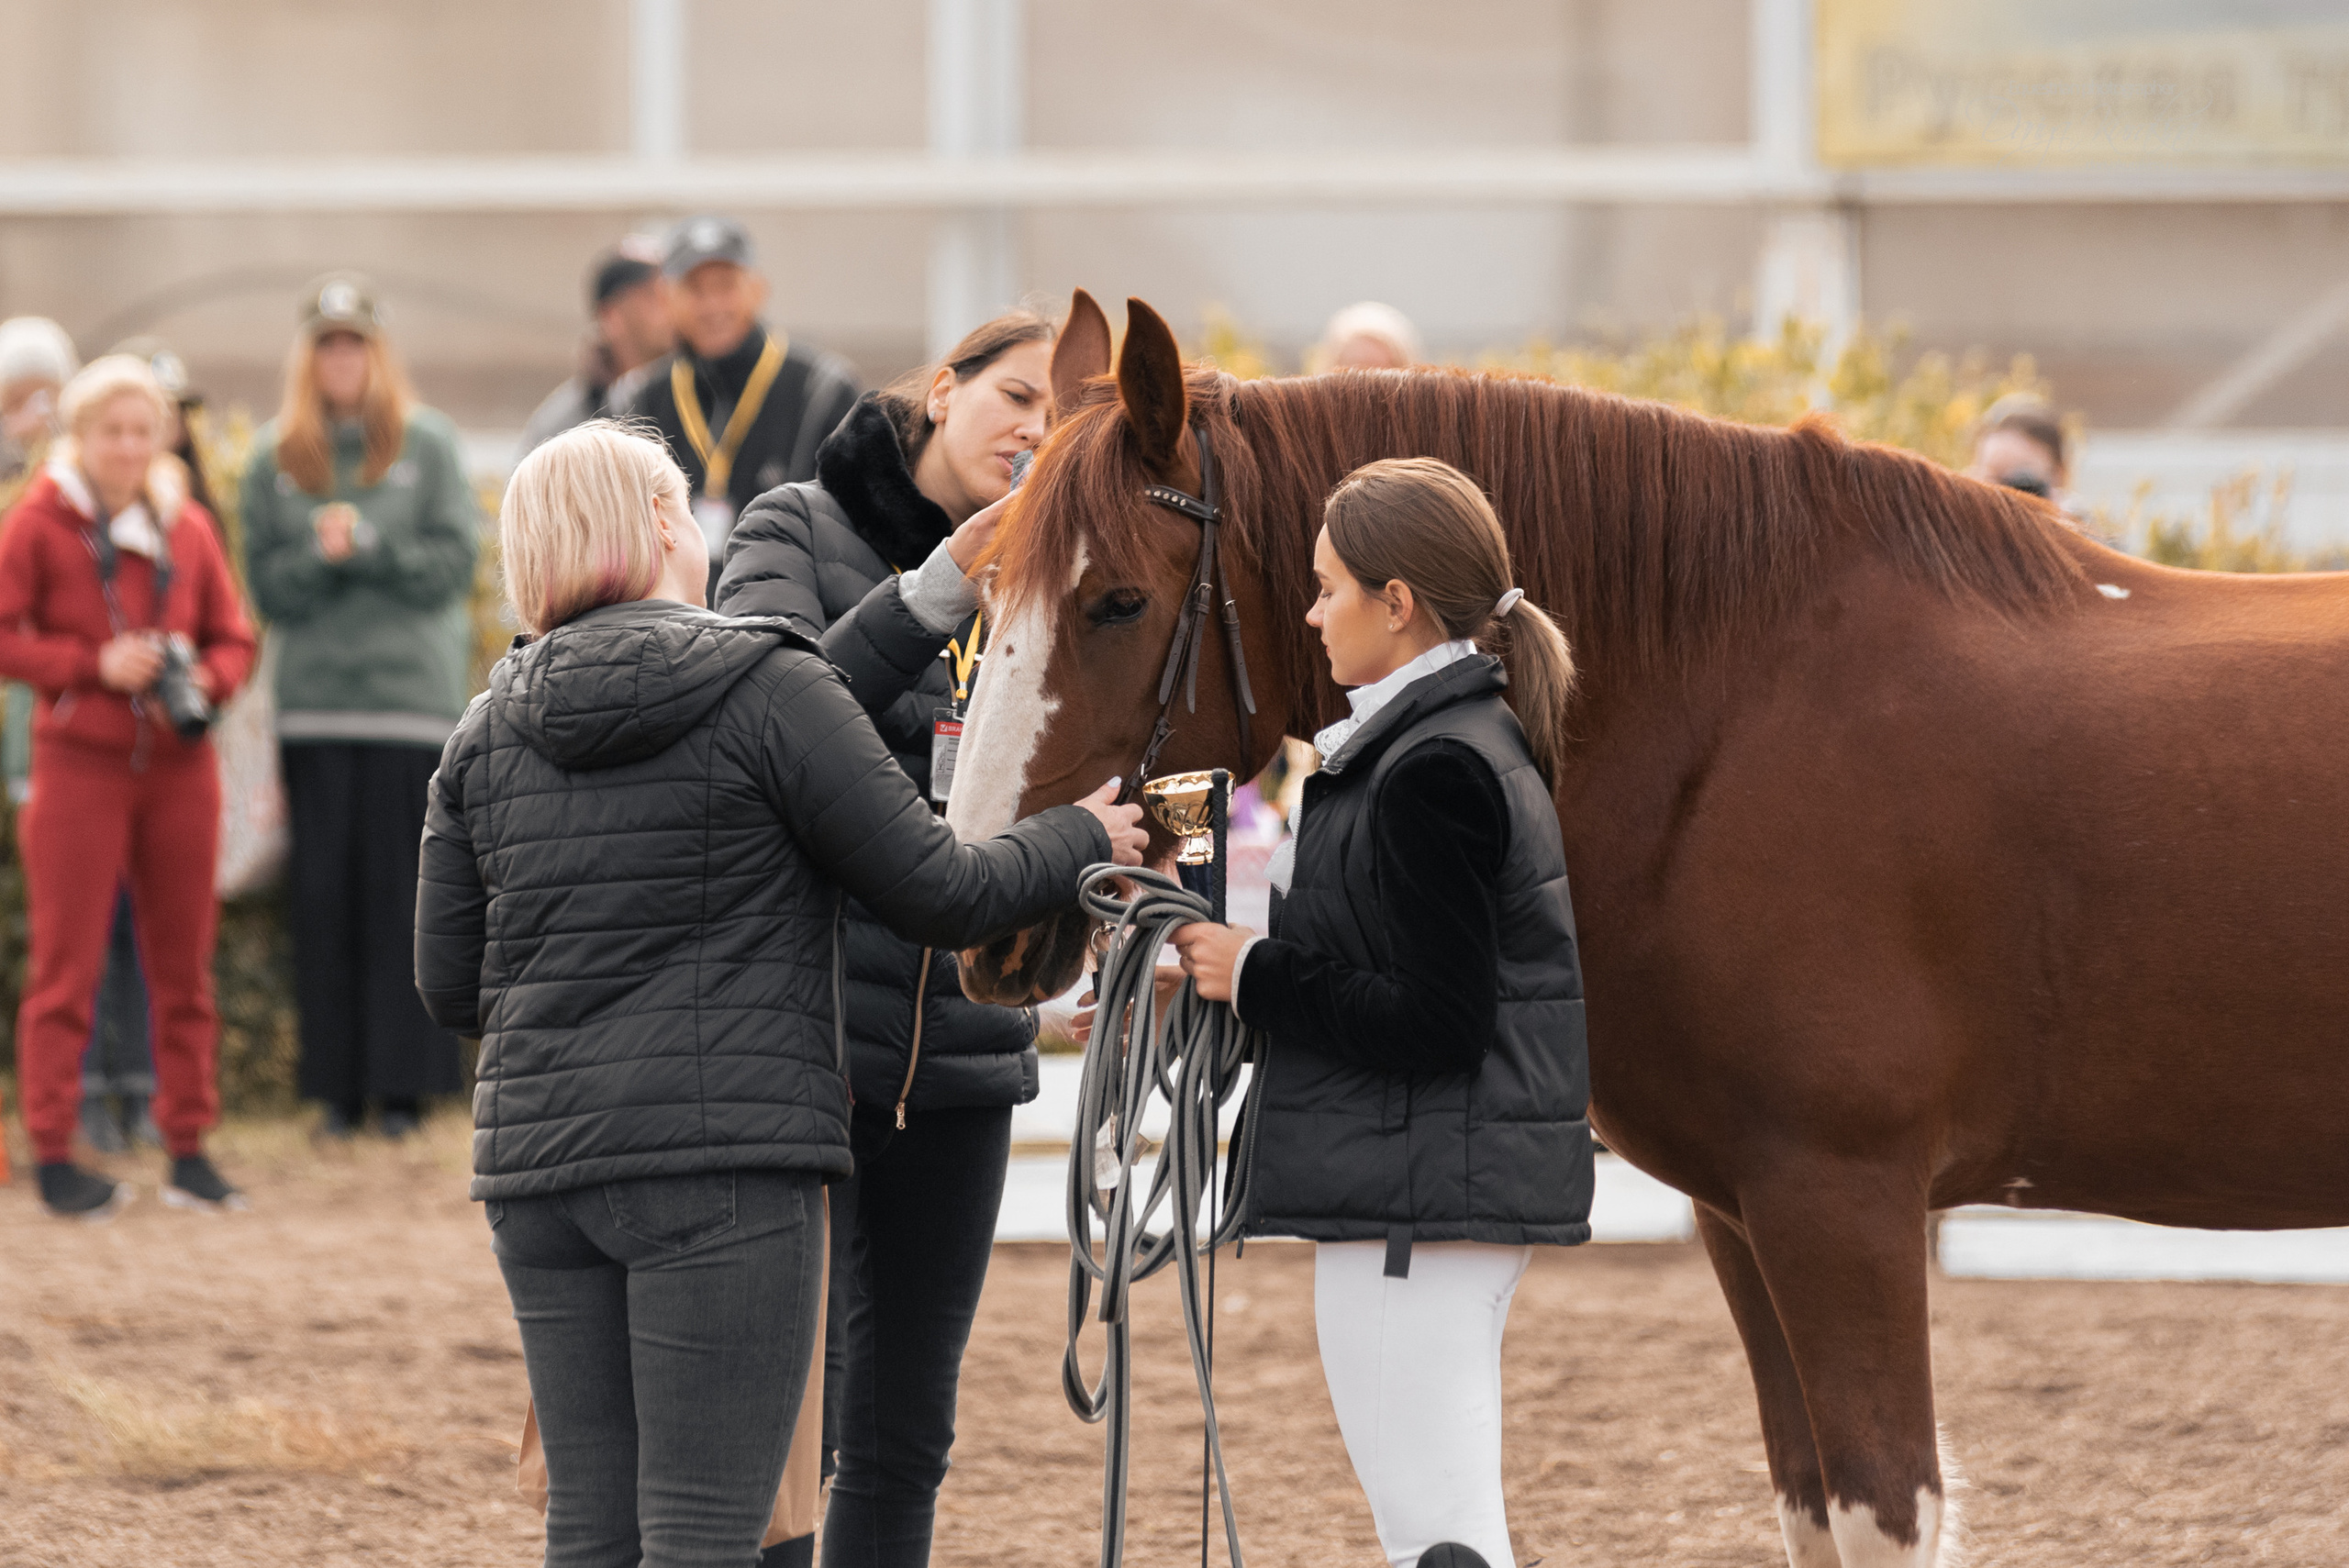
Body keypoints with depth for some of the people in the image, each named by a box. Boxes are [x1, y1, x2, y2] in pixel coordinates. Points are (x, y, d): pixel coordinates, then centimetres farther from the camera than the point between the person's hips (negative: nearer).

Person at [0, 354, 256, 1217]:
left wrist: (204, 678, -8)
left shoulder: (187, 528, 8)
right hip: (80, 765, -4)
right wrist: (93, 666, -17)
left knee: (183, 963, 8)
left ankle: (188, 1148, 16)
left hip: (179, 766, 4)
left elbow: (234, 636, 13)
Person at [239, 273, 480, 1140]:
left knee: (405, 894, -4)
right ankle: (338, 1086, 5)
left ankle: (405, 1083, 1)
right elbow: (269, 585, 6)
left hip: (414, 695, -2)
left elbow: (453, 562, -2)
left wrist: (368, 544, -13)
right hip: (315, 702, 2)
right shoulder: (275, 457, 9)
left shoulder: (428, 444, 3)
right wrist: (322, 554, -12)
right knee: (325, 895, 0)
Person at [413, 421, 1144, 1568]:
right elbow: (941, 900, -4)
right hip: (725, 1168, -6)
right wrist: (1083, 838, 14)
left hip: (537, 1168, 6)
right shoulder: (775, 693, -7)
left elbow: (450, 986, 11)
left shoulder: (486, 734, 9)